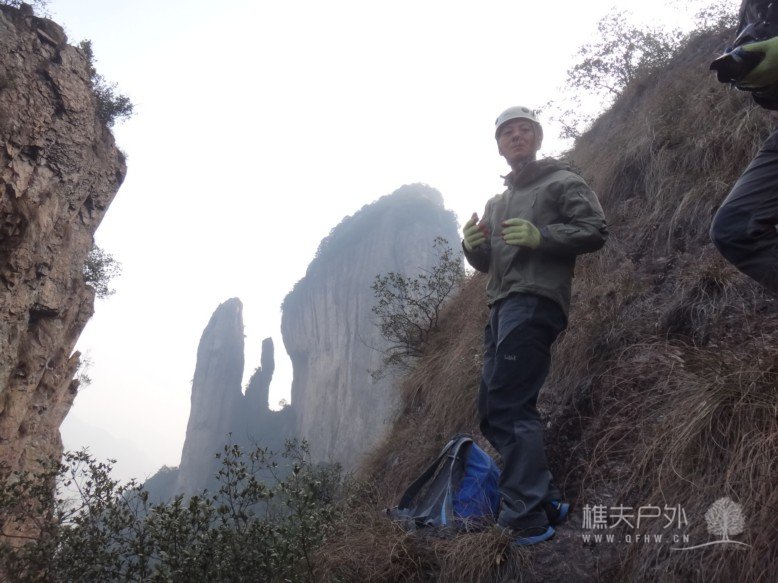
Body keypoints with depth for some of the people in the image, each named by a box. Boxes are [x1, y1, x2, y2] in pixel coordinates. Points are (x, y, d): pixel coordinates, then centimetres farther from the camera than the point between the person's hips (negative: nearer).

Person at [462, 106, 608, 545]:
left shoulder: (563, 182, 6)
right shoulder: (497, 203, 27)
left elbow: (595, 230, -5)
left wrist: (540, 236, -18)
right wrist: (473, 245, 2)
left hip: (535, 299, -8)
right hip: (502, 306, 9)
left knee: (508, 406, -16)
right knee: (494, 412, 6)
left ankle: (527, 519, -11)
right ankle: (547, 501, 15)